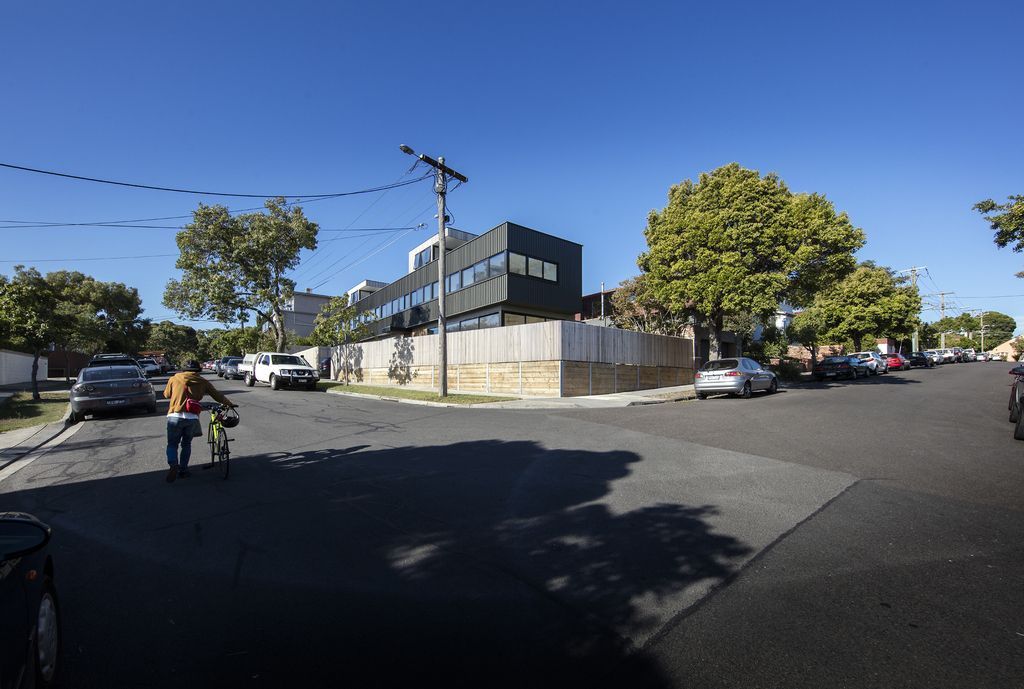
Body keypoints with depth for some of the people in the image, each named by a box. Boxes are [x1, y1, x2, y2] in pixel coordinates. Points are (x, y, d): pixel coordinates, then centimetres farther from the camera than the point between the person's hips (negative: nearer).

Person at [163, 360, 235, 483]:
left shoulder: (174, 378, 7)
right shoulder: (203, 382, 8)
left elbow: (166, 394, 21)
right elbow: (217, 395, 14)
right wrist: (229, 404, 29)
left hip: (175, 416, -1)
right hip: (192, 417, 1)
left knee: (172, 444, 10)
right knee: (186, 444, 17)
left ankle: (173, 465, -14)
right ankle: (183, 470, 19)